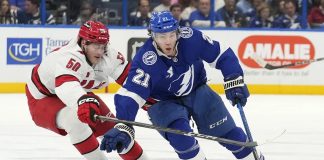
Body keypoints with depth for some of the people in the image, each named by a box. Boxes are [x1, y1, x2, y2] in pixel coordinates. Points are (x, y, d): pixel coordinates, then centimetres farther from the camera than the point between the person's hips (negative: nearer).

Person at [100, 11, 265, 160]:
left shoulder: (190, 38, -25)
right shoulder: (145, 61, -33)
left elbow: (221, 54, -13)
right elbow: (130, 94, -39)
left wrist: (235, 81, -22)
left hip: (197, 91, 3)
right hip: (164, 102, -3)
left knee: (227, 130, 4)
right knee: (178, 132, -29)